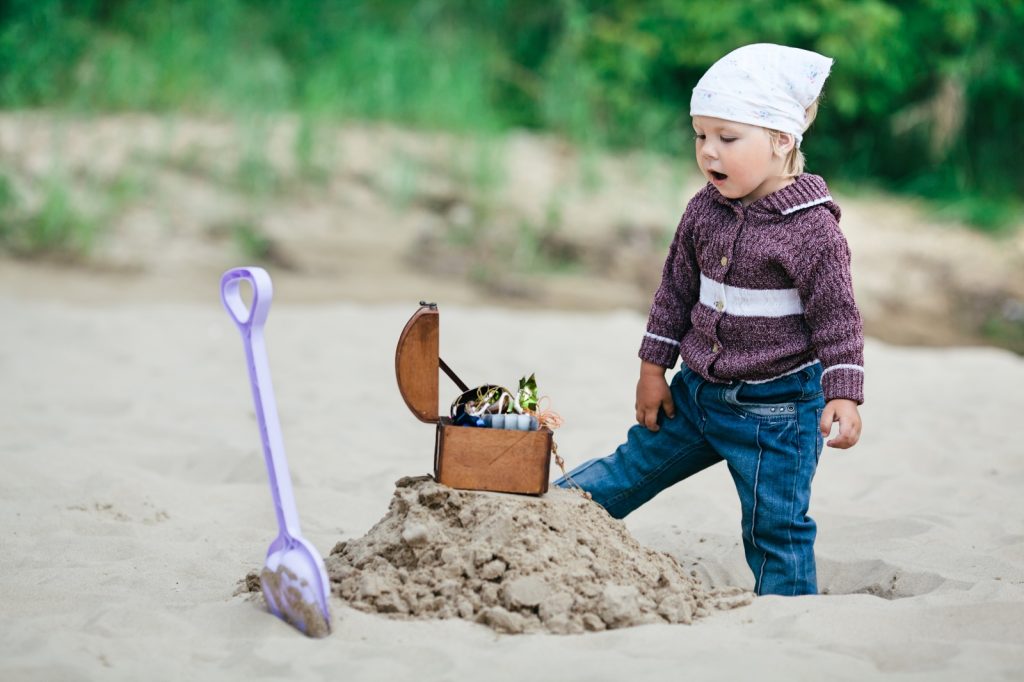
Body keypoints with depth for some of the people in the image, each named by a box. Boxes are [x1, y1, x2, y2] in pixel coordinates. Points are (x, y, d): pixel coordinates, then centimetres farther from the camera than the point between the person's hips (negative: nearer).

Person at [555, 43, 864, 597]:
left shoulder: (812, 228, -18)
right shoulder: (705, 210, 0)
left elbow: (836, 317, -14)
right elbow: (676, 290, 10)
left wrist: (843, 395, -20)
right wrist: (653, 368, 11)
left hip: (777, 407, -6)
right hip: (698, 390, 6)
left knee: (776, 528, 2)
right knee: (635, 465, 20)